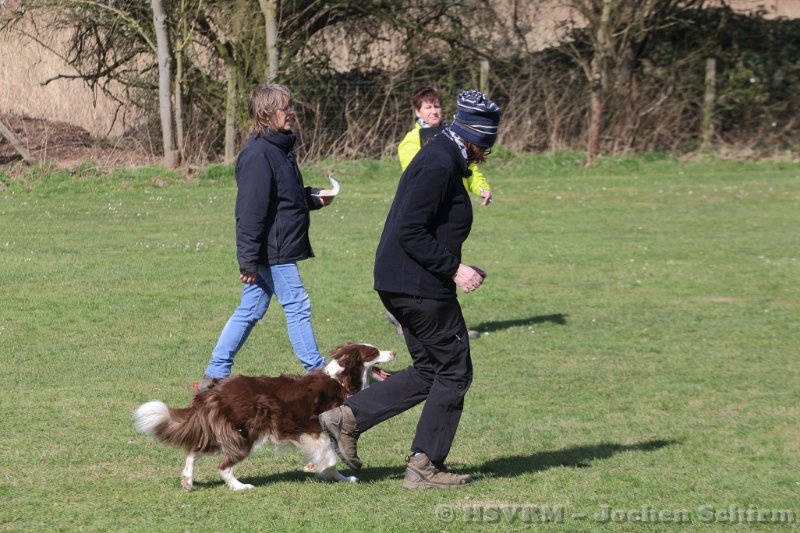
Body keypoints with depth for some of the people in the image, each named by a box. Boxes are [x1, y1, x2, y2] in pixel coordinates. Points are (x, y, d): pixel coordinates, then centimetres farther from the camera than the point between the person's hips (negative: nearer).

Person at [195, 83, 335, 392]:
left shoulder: (280, 147, 14)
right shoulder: (258, 154, -18)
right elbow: (251, 210, -21)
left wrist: (314, 197, 9)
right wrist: (249, 260, -21)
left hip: (271, 251, 10)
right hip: (273, 251, -10)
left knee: (250, 311, 12)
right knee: (297, 307, -1)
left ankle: (215, 374, 16)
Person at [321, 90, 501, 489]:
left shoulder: (443, 159, 16)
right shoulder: (439, 164, -17)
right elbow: (410, 231, -23)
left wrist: (455, 267, 17)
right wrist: (453, 268, -19)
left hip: (401, 284, 10)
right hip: (420, 286, -10)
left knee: (428, 372, 15)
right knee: (454, 371, 1)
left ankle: (348, 415, 8)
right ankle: (425, 466, 6)